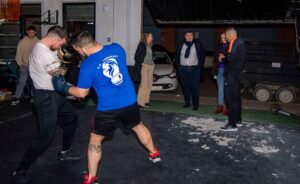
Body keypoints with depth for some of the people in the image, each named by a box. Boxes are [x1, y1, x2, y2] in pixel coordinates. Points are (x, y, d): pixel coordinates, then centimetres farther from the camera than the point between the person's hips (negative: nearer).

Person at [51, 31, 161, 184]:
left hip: (108, 109, -4)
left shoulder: (87, 65, -16)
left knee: (95, 140, 15)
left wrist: (65, 89, 8)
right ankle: (154, 154, 46)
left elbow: (82, 93, -9)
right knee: (139, 127, 29)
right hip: (130, 102, 4)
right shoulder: (117, 48, -5)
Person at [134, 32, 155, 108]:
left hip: (151, 66, 7)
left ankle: (146, 101, 13)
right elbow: (136, 56, -7)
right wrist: (141, 63, -13)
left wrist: (152, 63, 6)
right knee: (144, 84, -11)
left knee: (149, 85, 6)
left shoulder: (150, 46, 17)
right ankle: (140, 102, -6)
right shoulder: (142, 45, -4)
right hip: (144, 66, -7)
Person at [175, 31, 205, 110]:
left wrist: (199, 66, -2)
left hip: (194, 69, -3)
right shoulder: (181, 45, 7)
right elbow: (177, 56, 15)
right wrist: (178, 66, 6)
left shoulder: (198, 44, 0)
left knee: (195, 87, -4)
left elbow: (202, 55, 5)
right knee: (185, 87, 9)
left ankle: (195, 104, 4)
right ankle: (187, 102, 21)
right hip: (183, 69, 3)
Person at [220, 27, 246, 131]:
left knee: (231, 99, -8)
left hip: (232, 75, -10)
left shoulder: (235, 42, -13)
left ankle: (232, 124, -6)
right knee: (236, 97, 17)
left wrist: (224, 56, -5)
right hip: (238, 74, 10)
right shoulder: (240, 42, 17)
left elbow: (230, 57, -24)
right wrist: (225, 56, 4)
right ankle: (238, 120, 28)